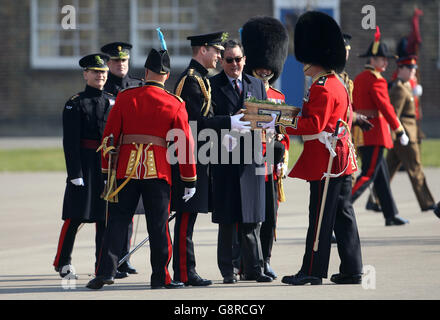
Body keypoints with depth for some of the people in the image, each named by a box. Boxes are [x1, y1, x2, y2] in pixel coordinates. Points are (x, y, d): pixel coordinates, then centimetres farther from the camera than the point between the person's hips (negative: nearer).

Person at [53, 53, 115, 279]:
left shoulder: (113, 102, 12)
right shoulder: (75, 104, -3)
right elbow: (70, 142, -8)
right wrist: (75, 173, -15)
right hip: (85, 165, -4)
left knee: (106, 217, 4)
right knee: (75, 217, -2)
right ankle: (63, 262, 11)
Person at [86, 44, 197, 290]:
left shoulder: (125, 98, 2)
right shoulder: (175, 104, -1)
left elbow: (109, 137, 4)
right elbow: (186, 143, -1)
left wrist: (107, 171, 13)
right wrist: (190, 180, 6)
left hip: (126, 168, 1)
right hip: (159, 171, -1)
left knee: (117, 222, 5)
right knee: (159, 226, 6)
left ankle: (106, 271, -3)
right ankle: (160, 277, 9)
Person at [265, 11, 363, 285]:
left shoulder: (322, 89, -15)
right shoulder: (338, 84, 16)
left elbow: (314, 125, -21)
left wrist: (284, 123, -15)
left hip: (326, 163, -10)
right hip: (342, 161, 10)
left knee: (320, 217, -6)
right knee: (343, 216, 10)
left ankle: (312, 271, -4)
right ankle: (352, 270, 10)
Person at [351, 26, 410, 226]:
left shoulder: (359, 79, 15)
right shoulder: (377, 81, -14)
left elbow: (352, 106, 20)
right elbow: (385, 107, -18)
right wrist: (400, 131, -14)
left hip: (361, 133, 10)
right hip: (375, 133, -10)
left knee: (382, 174, 13)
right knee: (369, 174, -10)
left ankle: (391, 215, 18)